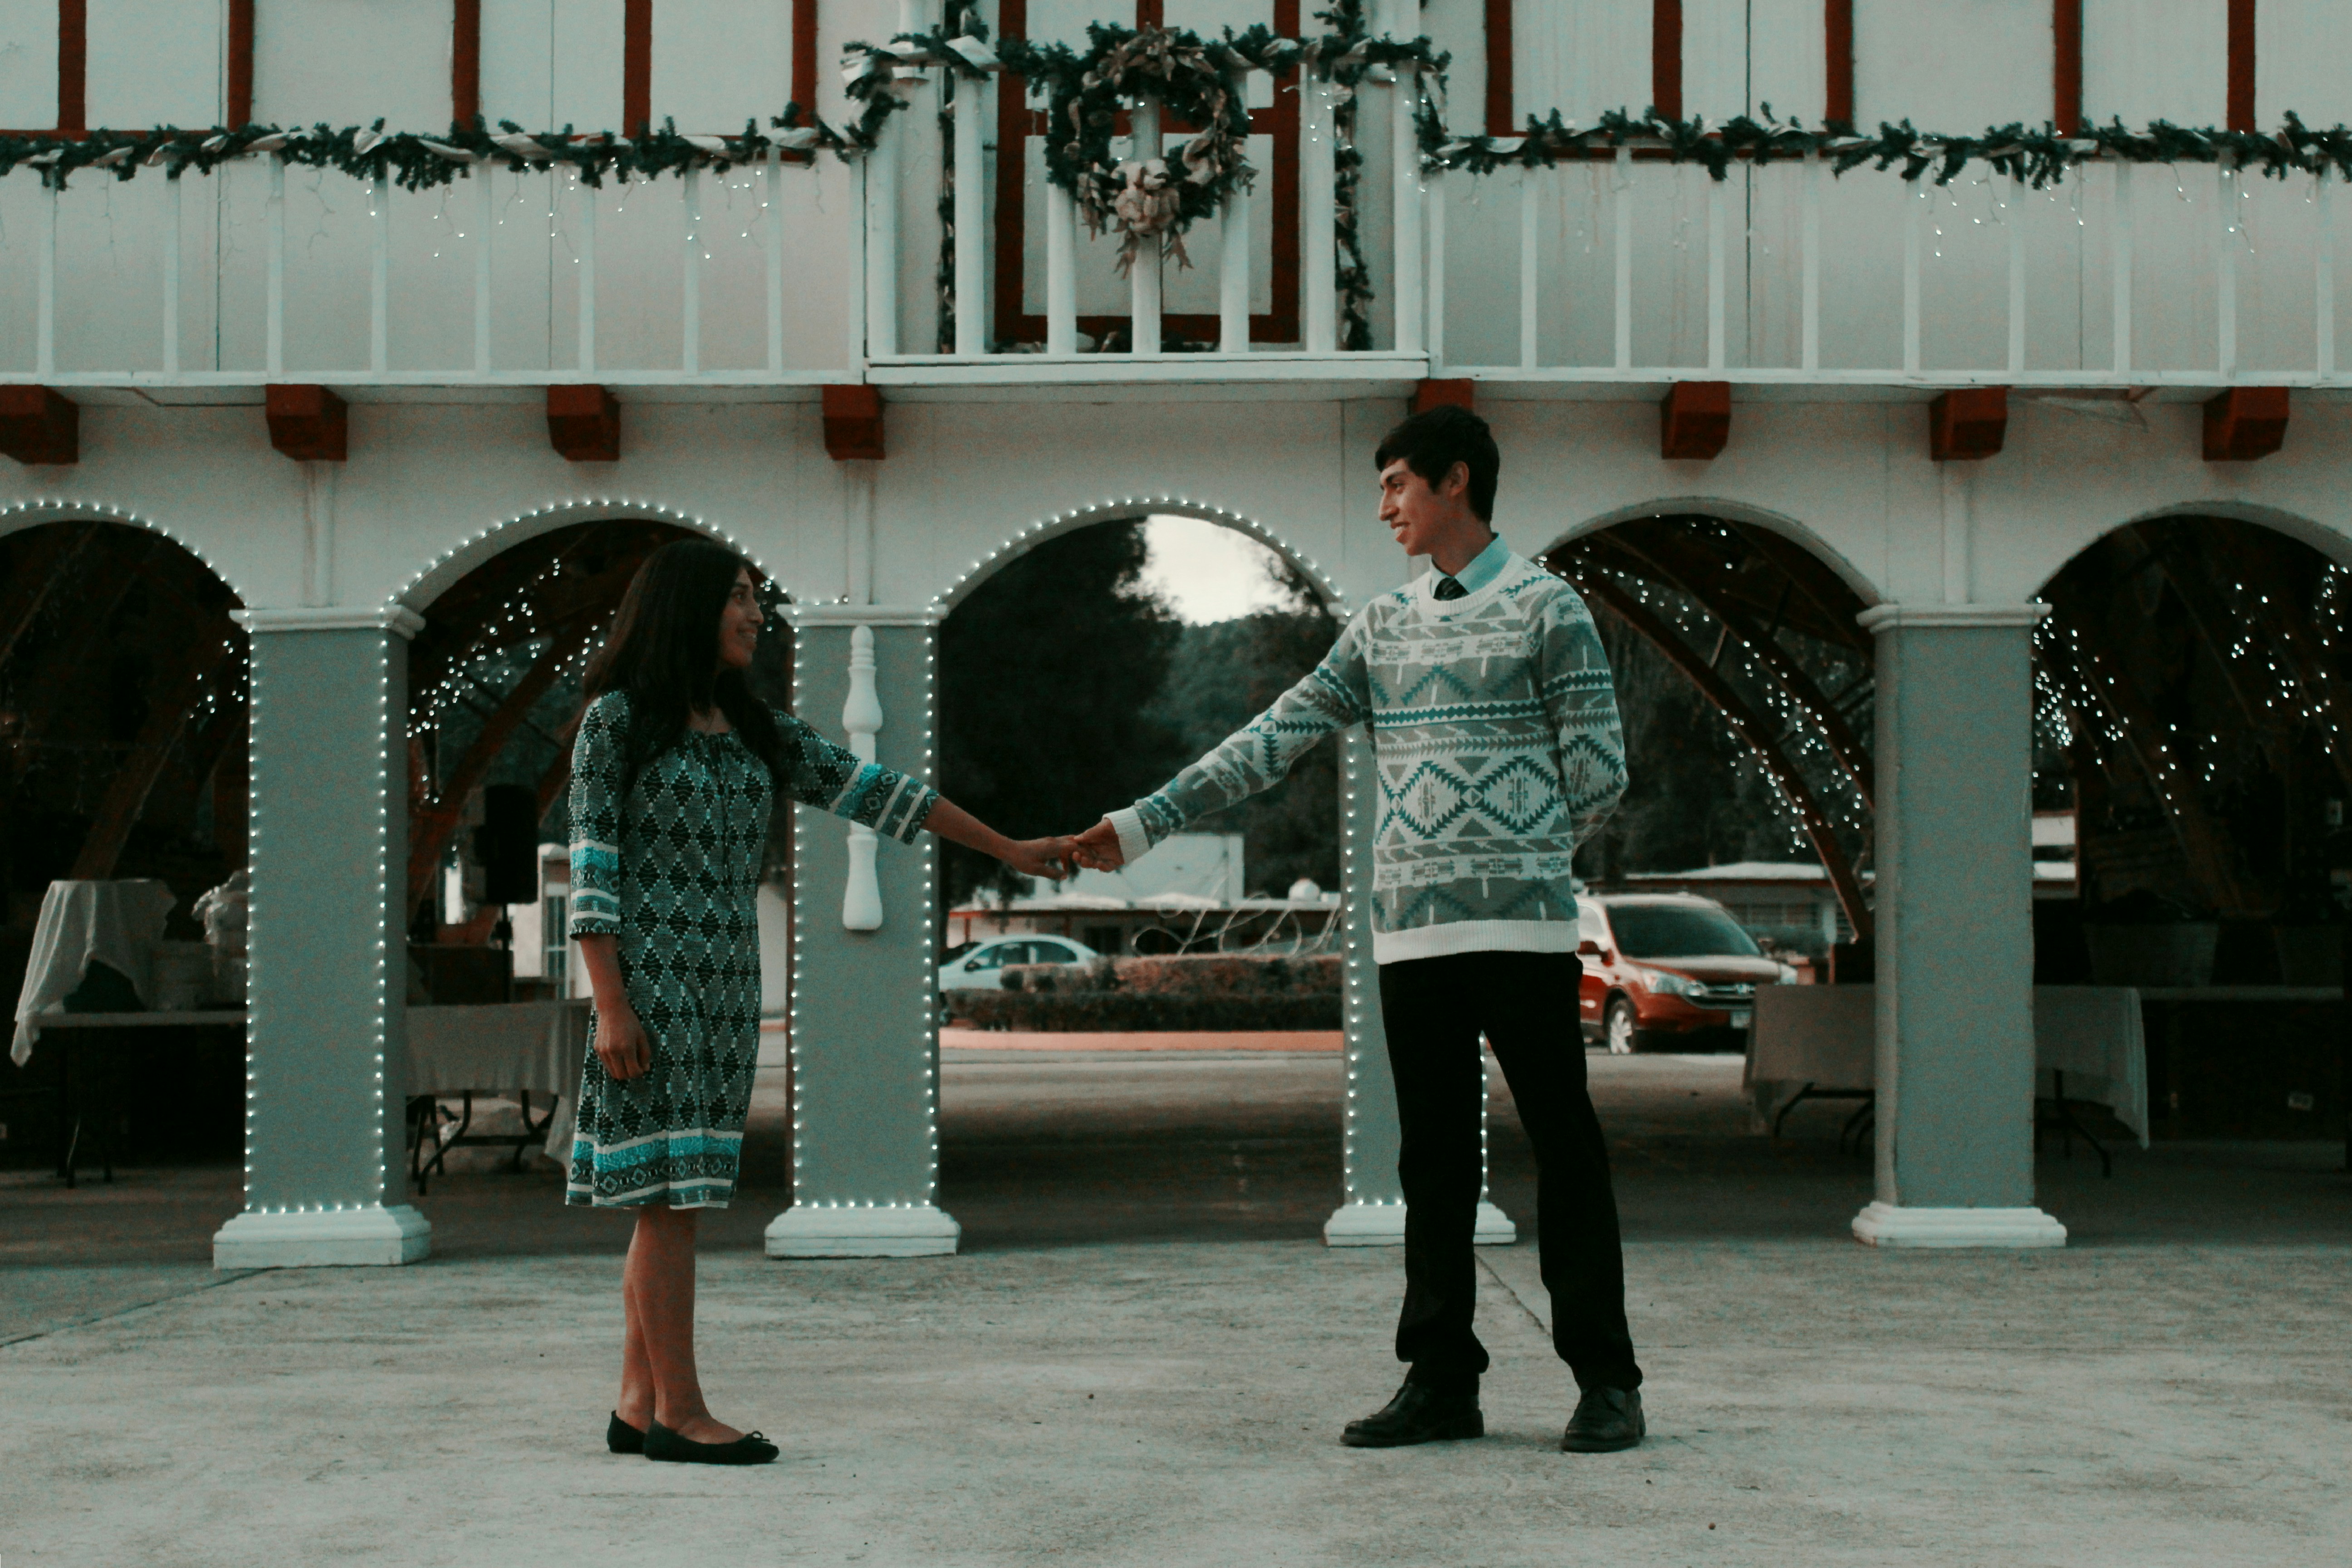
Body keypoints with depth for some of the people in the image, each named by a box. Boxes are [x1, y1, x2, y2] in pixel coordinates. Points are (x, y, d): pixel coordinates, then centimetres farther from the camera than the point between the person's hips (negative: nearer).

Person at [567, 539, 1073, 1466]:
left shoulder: (756, 732, 15)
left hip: (727, 985, 7)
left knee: (670, 1195, 6)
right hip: (650, 978, -7)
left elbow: (868, 792, 12)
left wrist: (1006, 849, 9)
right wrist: (610, 1003, -15)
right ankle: (678, 1410, -6)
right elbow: (591, 866, -7)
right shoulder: (617, 718, -3)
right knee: (671, 1190, -8)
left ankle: (639, 1404, 10)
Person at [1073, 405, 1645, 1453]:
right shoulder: (1382, 628, 16)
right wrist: (1142, 823, 7)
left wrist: (1513, 859, 7)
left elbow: (1599, 775, 0)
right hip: (1411, 930, 5)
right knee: (1433, 1159, 7)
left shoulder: (1544, 609, 1)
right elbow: (1272, 742, 12)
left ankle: (1605, 1380, 4)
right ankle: (1441, 1381, 12)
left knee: (1563, 1145, -2)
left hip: (1522, 923, -5)